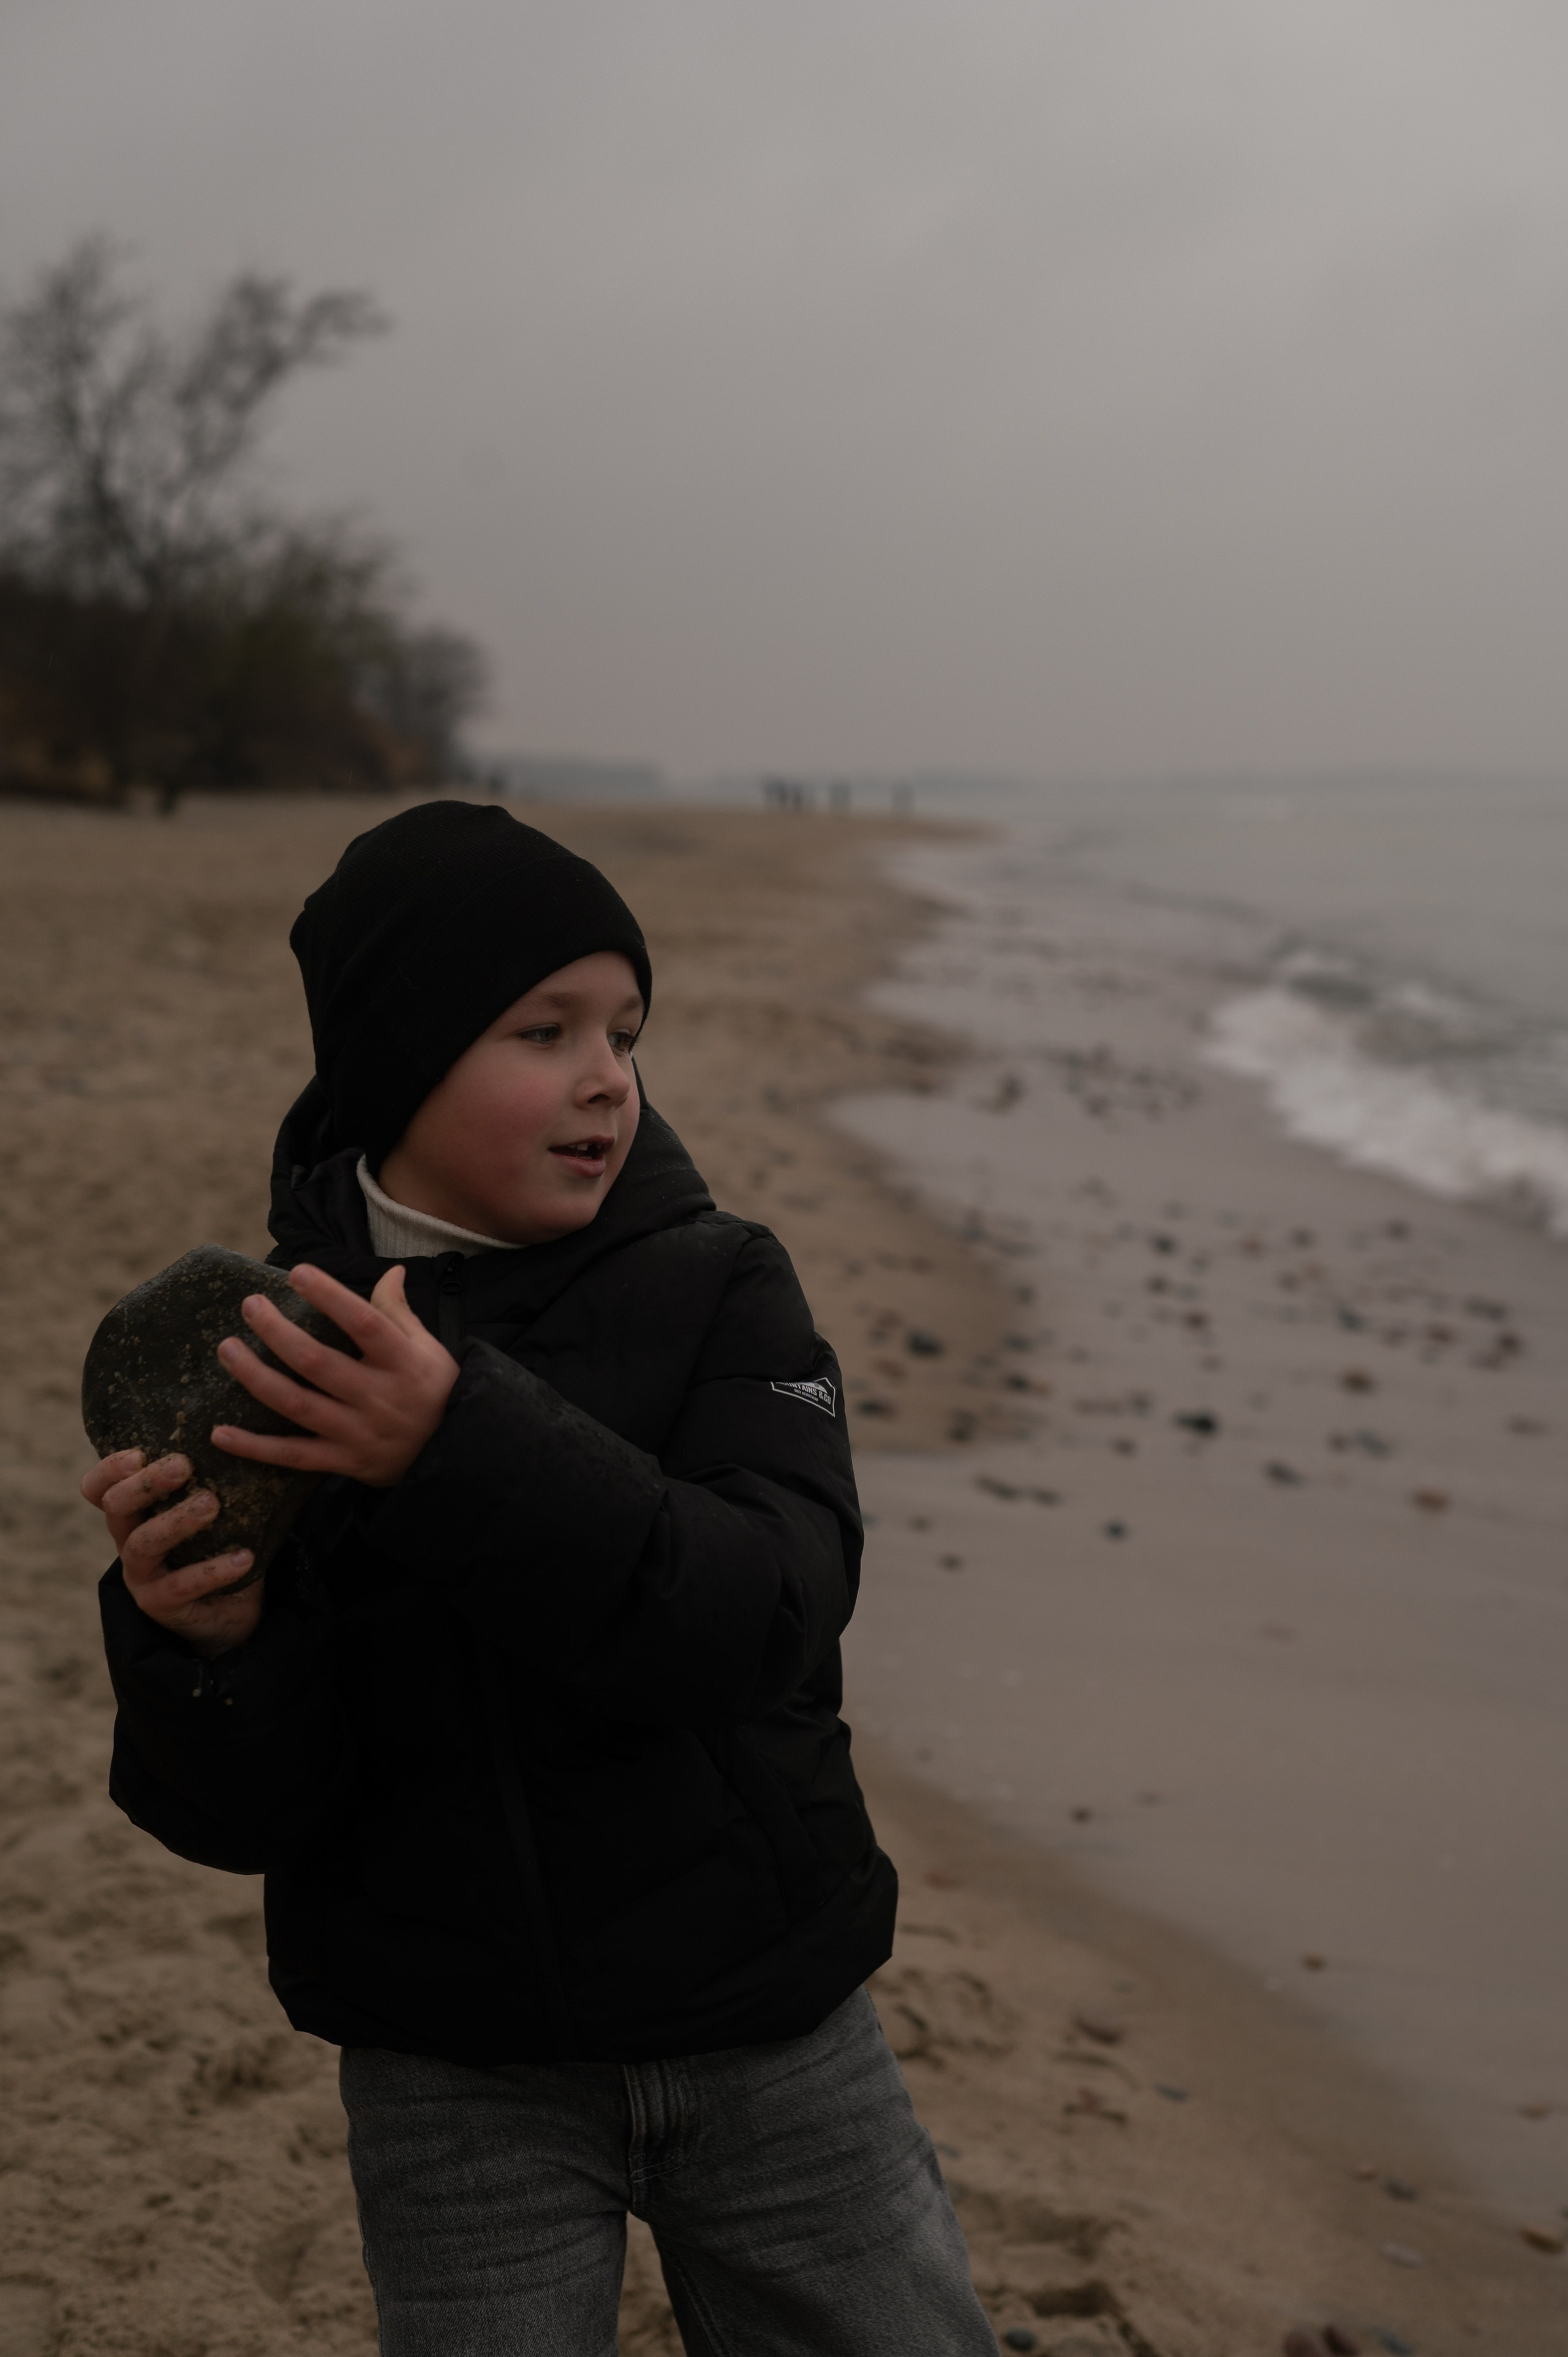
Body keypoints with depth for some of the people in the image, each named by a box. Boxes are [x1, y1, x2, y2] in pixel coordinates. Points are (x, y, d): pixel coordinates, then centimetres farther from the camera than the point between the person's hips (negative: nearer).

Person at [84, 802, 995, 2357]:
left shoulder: (719, 1292, -7)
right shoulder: (254, 1358, -7)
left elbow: (764, 1617, -24)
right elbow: (249, 1813, -8)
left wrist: (467, 1453, -37)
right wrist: (200, 1646, -30)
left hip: (763, 2027, 1)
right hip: (457, 2070, 0)